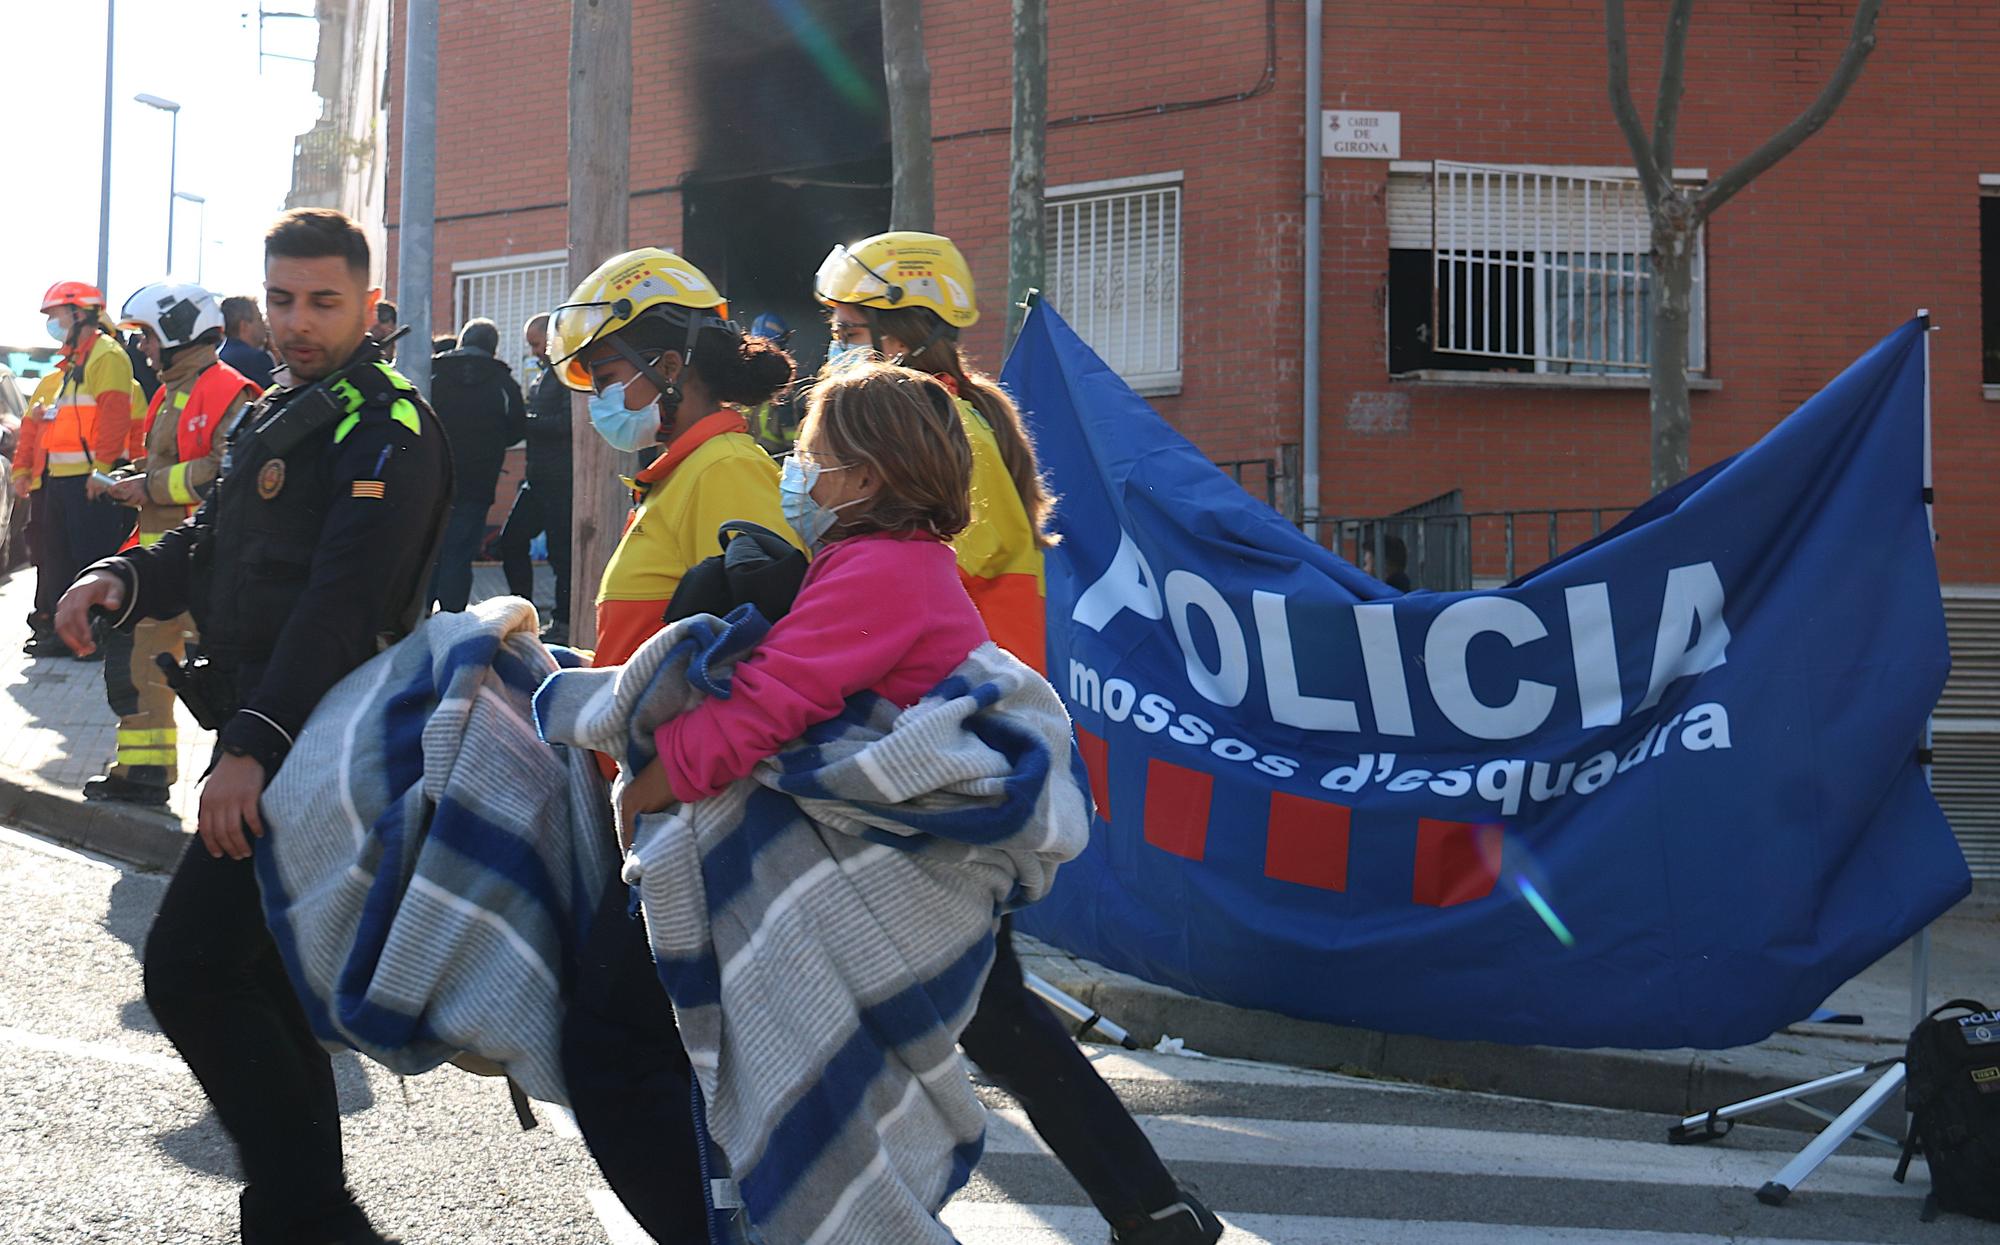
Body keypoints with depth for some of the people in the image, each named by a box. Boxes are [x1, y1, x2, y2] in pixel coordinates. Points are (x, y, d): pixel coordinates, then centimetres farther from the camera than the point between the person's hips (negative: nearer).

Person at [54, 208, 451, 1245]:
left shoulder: (387, 428, -13)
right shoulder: (269, 419, 18)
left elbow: (343, 601, -24)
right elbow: (212, 546, 19)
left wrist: (253, 743, -32)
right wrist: (125, 579, -4)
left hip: (319, 739, -10)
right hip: (262, 735, 10)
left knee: (187, 969, -16)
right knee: (259, 975, 16)